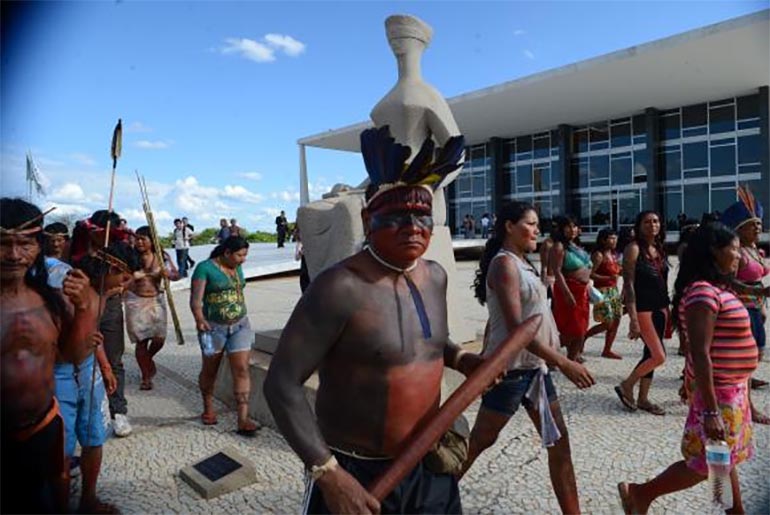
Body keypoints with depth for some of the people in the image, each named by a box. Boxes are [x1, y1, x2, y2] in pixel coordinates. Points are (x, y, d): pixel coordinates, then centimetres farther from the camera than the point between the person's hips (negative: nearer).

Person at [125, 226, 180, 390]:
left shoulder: (162, 256, 0)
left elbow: (176, 275, 3)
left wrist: (167, 273, -17)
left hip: (156, 300, 2)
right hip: (136, 301, -2)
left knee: (159, 338, -2)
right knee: (141, 340, 2)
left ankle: (148, 359, 33)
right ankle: (146, 377, 18)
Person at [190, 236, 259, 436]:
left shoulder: (237, 268, 9)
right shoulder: (205, 268, -9)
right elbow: (195, 299, -16)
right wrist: (199, 318, -32)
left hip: (240, 326, 4)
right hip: (213, 327, -4)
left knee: (242, 369, -6)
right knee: (210, 370, 13)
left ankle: (243, 420, -5)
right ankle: (208, 409, 36)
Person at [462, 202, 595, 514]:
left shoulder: (521, 262, 11)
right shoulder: (504, 263, -17)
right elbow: (515, 328, -24)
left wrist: (485, 359, 20)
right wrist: (563, 362, -24)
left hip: (534, 366, 9)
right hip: (511, 368, -9)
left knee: (559, 442, 12)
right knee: (478, 442, 7)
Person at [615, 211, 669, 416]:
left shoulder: (659, 249, 12)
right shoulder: (634, 248, -10)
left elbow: (663, 281, 17)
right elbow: (629, 284, -15)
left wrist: (668, 307, 12)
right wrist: (633, 318, -20)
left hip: (660, 306, 7)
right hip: (642, 307, -7)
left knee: (650, 353, 11)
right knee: (658, 356, -9)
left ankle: (643, 399, 21)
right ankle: (626, 386, 10)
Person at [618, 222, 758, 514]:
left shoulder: (716, 289, 8)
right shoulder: (703, 292, -23)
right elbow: (700, 354, -27)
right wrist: (711, 411, -27)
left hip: (731, 390, 9)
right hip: (717, 392, -9)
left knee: (724, 457, 20)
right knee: (708, 462, 2)